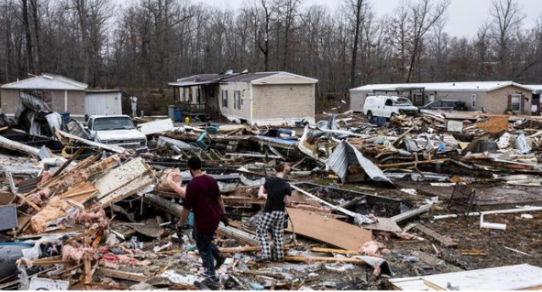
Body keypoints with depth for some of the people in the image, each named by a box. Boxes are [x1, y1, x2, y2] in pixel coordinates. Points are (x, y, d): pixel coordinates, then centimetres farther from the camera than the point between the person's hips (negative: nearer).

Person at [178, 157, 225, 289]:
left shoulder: (192, 184, -20)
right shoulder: (211, 179, 2)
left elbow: (187, 207, -16)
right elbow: (219, 198, 12)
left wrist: (181, 223, -5)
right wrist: (223, 213, 22)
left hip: (204, 221, -8)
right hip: (214, 217, 8)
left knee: (204, 250, 8)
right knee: (196, 235, 31)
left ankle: (212, 280, 18)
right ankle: (218, 255, 28)